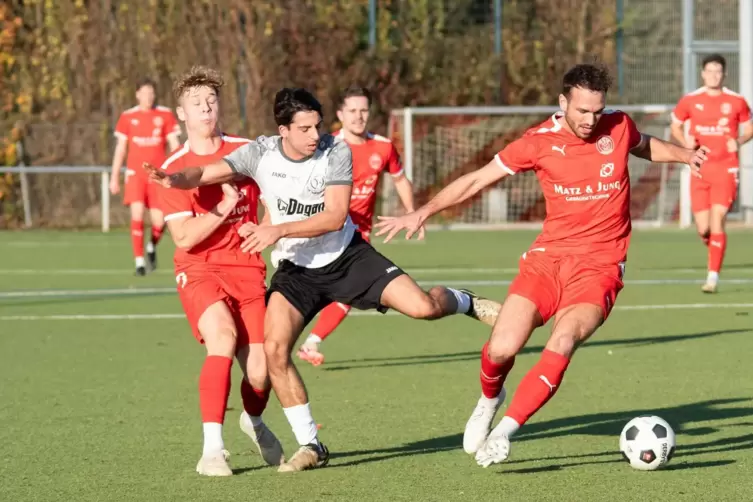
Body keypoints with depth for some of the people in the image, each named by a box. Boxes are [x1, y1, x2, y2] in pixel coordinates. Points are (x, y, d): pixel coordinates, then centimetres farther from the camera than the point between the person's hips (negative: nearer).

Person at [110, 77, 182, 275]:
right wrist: (114, 177, 7)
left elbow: (174, 145, 3)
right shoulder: (127, 117, 4)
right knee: (137, 213, -15)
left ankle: (152, 246, 31)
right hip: (135, 172, 0)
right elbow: (120, 148, 9)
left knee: (159, 221, -3)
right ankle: (139, 261, -9)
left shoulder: (165, 115, 3)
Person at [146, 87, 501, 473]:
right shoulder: (261, 154, -12)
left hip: (346, 256, -1)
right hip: (295, 270, 1)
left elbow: (335, 217, -23)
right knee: (274, 349, -19)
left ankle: (465, 302, 25)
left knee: (423, 306, -16)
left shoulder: (336, 152, -16)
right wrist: (177, 179, -39)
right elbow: (207, 173, -17)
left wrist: (279, 230, -33)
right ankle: (310, 446, -4)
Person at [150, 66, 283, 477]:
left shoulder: (246, 151, 5)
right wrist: (223, 209, -19)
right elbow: (184, 238, -13)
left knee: (259, 372, -5)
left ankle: (253, 421, 33)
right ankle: (212, 449, -29)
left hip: (247, 269, 3)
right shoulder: (173, 170, -4)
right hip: (199, 270, -3)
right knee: (222, 337, -32)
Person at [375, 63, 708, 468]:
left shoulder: (618, 127, 0)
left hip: (600, 268, 0)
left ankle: (502, 433, -21)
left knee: (563, 342, -27)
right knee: (501, 349, -13)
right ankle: (489, 399, 24)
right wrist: (423, 212, -4)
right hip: (548, 259, 1)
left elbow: (645, 146, 25)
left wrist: (685, 155, 8)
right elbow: (477, 180, 3)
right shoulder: (540, 142, -4)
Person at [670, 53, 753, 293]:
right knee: (703, 229, -1)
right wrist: (686, 141, -4)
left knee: (717, 221, -14)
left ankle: (713, 276, -12)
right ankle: (715, 250, 34)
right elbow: (675, 126, 17)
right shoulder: (690, 101, 4)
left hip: (726, 169, -2)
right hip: (700, 170, 2)